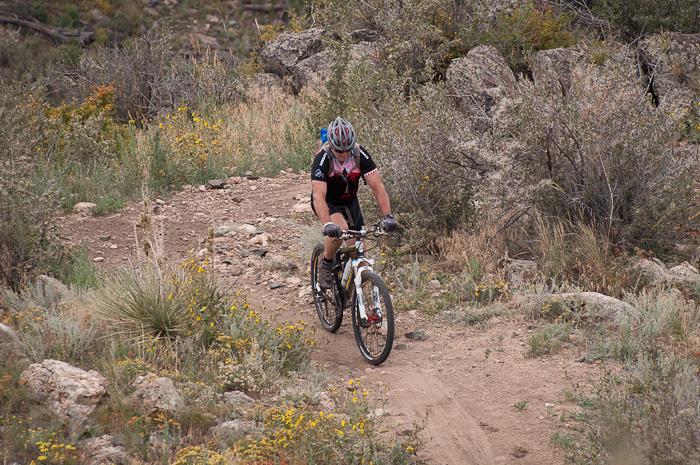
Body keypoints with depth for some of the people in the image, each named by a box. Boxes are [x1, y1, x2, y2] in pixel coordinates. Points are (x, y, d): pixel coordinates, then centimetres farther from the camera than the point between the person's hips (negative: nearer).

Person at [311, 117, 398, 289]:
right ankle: (325, 265, -9)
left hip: (349, 201, 4)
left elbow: (377, 186, -26)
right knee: (340, 228, -33)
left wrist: (387, 216, -37)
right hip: (328, 202, -4)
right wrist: (327, 225, -54)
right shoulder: (322, 159, -31)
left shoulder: (360, 154, -23)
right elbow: (318, 196, -40)